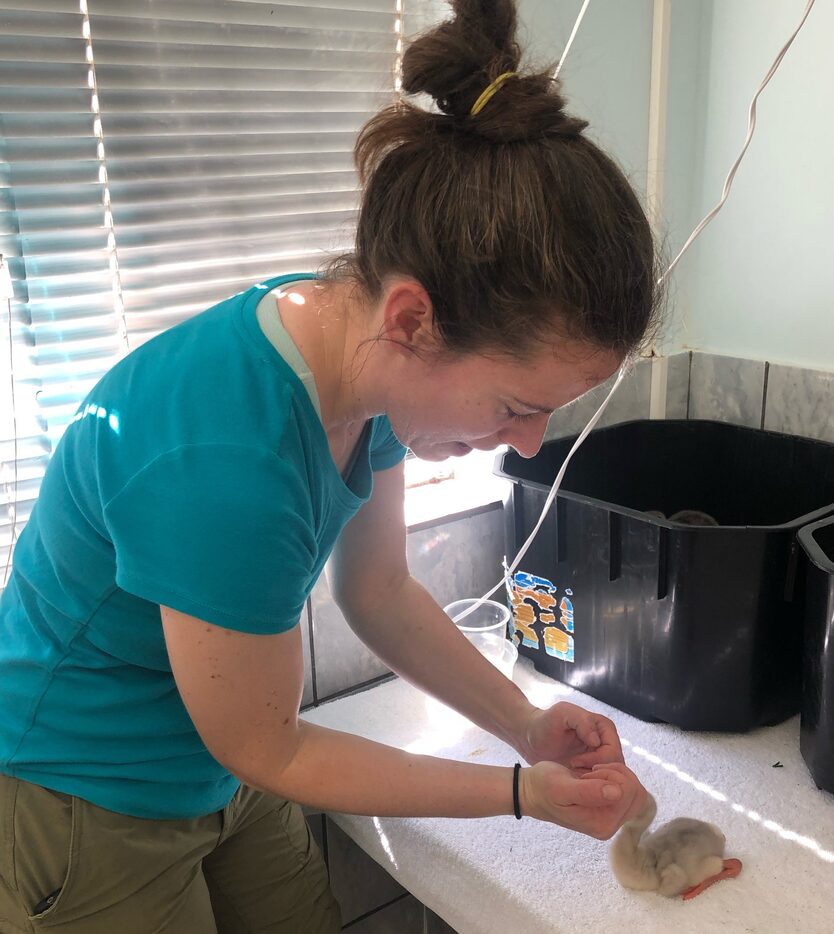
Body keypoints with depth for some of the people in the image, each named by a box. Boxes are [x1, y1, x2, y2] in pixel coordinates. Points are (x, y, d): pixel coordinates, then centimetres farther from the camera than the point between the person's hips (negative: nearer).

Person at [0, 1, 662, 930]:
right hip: (86, 808, -6)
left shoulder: (369, 359, -14)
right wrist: (526, 793, -15)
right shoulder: (224, 467, -38)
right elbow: (266, 750, -21)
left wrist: (528, 726, -7)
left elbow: (377, 589, 1)